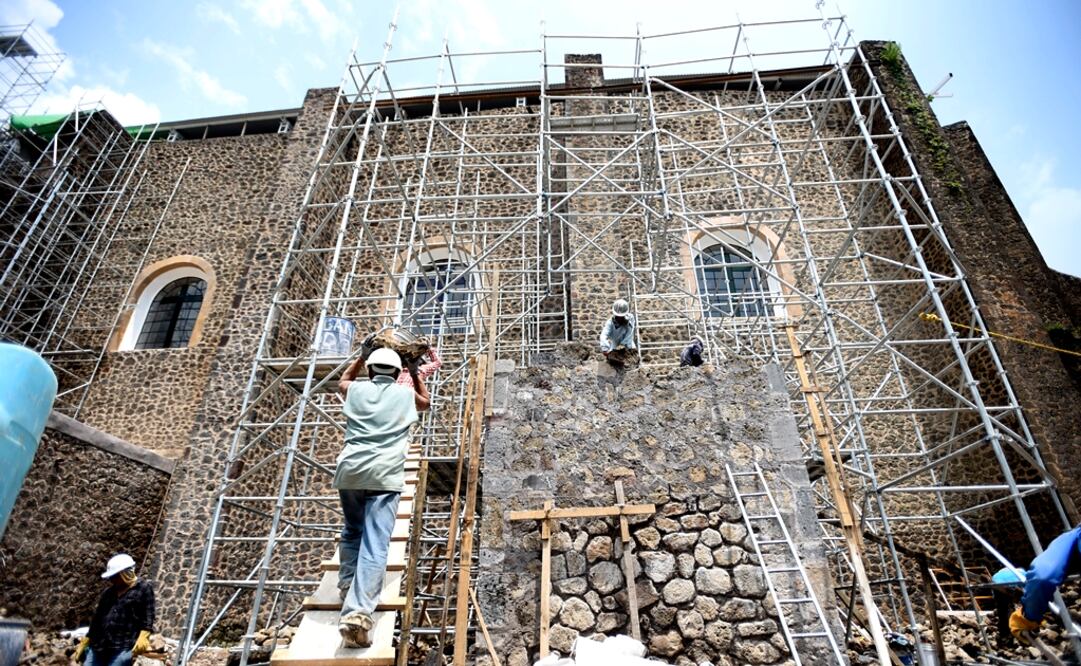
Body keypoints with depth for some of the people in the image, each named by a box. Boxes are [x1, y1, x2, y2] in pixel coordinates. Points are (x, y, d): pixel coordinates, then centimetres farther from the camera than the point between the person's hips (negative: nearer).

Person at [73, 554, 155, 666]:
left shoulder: (144, 588, -1)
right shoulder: (108, 592, 16)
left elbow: (148, 617, -7)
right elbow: (97, 618, 23)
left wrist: (143, 637, -21)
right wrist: (85, 642, 22)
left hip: (124, 647, -6)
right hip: (99, 645, 7)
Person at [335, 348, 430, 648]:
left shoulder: (357, 390, 17)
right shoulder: (405, 394, 13)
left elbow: (342, 380, 43)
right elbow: (425, 401, 37)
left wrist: (362, 355, 48)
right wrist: (415, 369, 43)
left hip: (350, 470, 3)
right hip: (385, 475, -3)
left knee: (352, 531, 28)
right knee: (375, 545, -10)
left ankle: (347, 583, 20)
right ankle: (357, 613, -22)